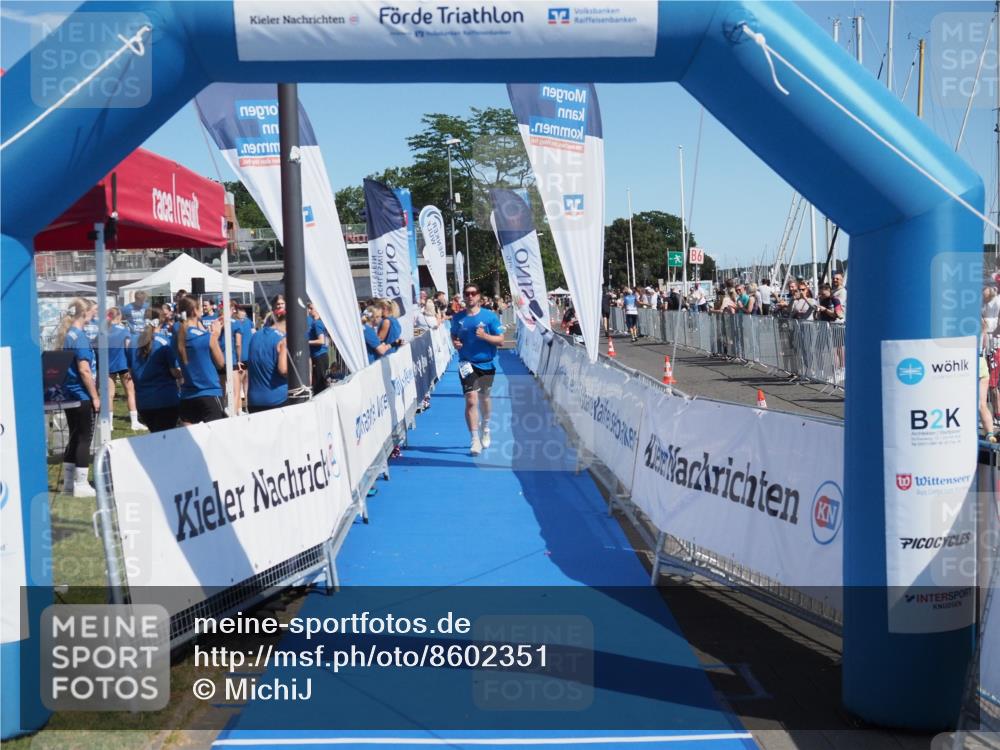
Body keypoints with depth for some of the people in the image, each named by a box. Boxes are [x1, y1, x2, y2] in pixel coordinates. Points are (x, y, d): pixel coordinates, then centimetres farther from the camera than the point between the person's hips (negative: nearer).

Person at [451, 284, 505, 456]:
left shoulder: (490, 316, -6)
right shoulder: (458, 318, 1)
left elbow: (500, 340, -6)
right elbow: (453, 335, 19)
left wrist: (485, 336, -23)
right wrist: (455, 342, -4)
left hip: (486, 363, 1)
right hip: (467, 364, -1)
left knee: (484, 398, 17)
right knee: (471, 400, -14)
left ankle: (486, 430, 43)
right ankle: (474, 440, -11)